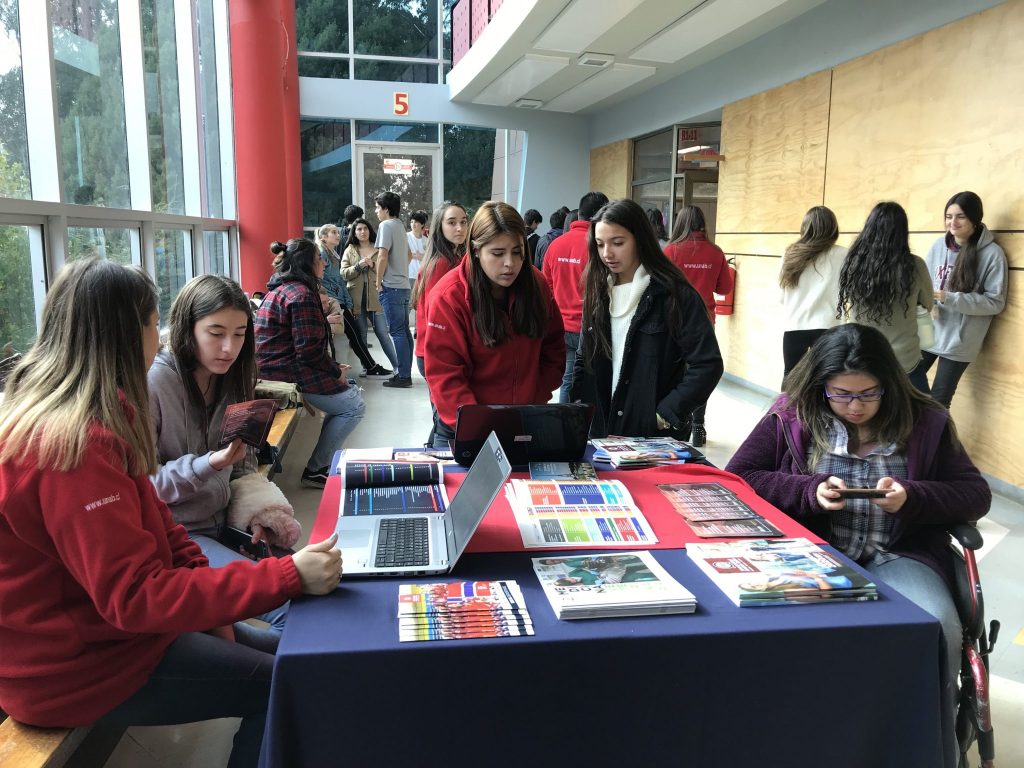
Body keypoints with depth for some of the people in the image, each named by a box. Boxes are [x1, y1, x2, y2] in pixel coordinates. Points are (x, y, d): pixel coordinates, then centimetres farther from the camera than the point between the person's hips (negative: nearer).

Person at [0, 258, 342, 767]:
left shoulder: (50, 412, 4)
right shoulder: (75, 445, -29)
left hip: (93, 622, 9)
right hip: (77, 667, -9)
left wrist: (206, 593, -2)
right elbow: (136, 595, -30)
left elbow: (147, 515, 8)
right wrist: (289, 577, -31)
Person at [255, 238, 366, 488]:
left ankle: (324, 460, 17)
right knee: (354, 407, -9)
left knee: (350, 388, 16)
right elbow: (310, 350, -22)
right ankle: (315, 471, -3)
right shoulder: (301, 294, -16)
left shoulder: (282, 289, 17)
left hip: (276, 365, 11)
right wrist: (336, 371, -6)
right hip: (287, 373, -11)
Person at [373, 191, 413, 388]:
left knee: (398, 332, -7)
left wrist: (378, 282, -9)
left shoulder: (386, 225, -10)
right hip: (404, 285, 9)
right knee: (404, 330, 10)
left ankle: (403, 375, -5)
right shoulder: (400, 226, 17)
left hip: (391, 286, -9)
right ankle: (405, 373, 15)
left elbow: (382, 256, -16)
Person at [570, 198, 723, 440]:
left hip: (657, 436, -5)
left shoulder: (674, 294, -11)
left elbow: (708, 364, -14)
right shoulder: (598, 291, 5)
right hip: (601, 431, 5)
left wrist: (666, 415, -15)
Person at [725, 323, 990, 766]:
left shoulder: (924, 421, 5)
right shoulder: (793, 414, 1)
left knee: (938, 631, -28)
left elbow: (976, 495, 7)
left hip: (899, 554, 2)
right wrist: (809, 491, -14)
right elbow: (737, 477, -1)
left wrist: (913, 498, -14)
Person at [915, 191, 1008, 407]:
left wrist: (949, 298, -21)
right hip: (928, 333, 4)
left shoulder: (992, 254, -12)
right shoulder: (938, 246, 0)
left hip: (959, 340, -4)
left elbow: (996, 302, -12)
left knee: (939, 399, 7)